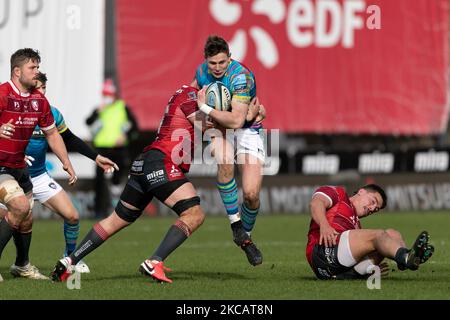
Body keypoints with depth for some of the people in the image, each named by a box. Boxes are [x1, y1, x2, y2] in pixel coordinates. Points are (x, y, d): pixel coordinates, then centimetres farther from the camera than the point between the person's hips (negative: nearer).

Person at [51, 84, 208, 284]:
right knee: (194, 214, -14)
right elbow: (202, 124, -9)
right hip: (161, 163, -10)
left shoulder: (186, 94, 25)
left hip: (143, 164, 10)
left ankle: (69, 261, 17)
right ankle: (154, 263, -23)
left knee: (118, 219, 16)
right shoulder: (189, 93, -3)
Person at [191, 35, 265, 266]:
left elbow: (236, 121, -33)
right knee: (225, 162, -35)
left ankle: (246, 236, 15)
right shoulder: (202, 71, -7)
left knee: (251, 194, -16)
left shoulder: (241, 76, -26)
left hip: (247, 132, -3)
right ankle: (235, 222, -22)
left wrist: (205, 109, -31)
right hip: (219, 129, 3)